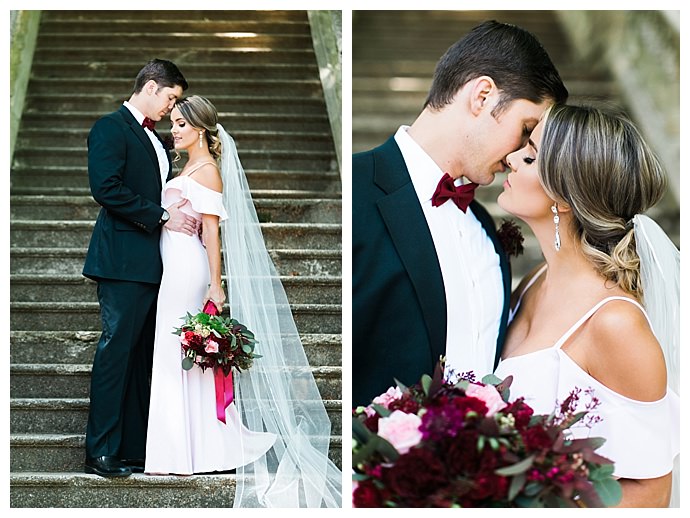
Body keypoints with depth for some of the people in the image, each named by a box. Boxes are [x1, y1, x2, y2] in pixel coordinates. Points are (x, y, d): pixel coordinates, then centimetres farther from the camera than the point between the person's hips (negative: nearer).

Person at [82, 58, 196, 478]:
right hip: (125, 261, -9)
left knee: (142, 357, 9)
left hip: (154, 265, 9)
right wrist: (161, 217, -16)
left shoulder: (156, 140, 22)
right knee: (116, 351, -9)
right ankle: (102, 452, -5)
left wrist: (187, 221, 7)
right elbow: (106, 188, -17)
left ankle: (134, 448, 13)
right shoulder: (111, 128, -5)